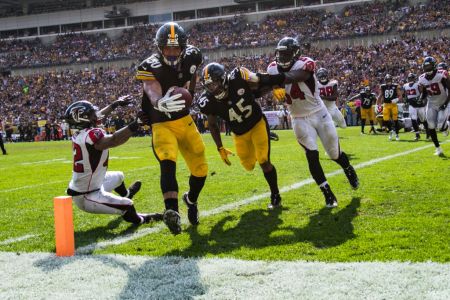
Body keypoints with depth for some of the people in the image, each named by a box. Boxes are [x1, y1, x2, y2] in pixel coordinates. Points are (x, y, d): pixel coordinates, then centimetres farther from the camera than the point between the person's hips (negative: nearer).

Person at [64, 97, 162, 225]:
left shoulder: (81, 133, -2)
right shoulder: (91, 135, -31)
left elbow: (96, 116, 18)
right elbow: (113, 140, -51)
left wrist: (115, 104, 29)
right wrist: (136, 124, -57)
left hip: (84, 185, 10)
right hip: (86, 197, -10)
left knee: (118, 176, 33)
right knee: (127, 206, -14)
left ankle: (126, 195, 66)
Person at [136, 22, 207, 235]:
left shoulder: (191, 57, -7)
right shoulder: (150, 67, -21)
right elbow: (153, 96, -39)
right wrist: (161, 104, -61)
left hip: (185, 121, 5)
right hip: (162, 125, -5)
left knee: (200, 169, 9)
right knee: (168, 162, -31)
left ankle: (191, 200, 39)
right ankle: (172, 212, -47)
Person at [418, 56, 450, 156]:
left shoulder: (442, 75, -20)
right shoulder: (422, 79, -4)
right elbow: (423, 96, 6)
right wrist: (421, 98, -17)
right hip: (431, 105, 4)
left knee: (441, 127, -15)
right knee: (431, 127, -3)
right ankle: (438, 148, 12)